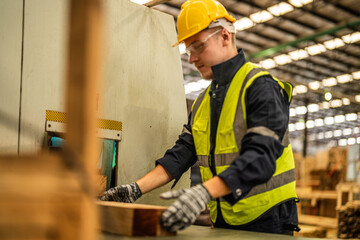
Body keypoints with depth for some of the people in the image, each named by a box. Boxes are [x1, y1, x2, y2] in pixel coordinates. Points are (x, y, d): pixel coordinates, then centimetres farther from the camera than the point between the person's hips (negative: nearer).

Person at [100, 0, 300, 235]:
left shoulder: (261, 87, -13)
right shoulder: (203, 101, 13)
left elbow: (260, 157, -25)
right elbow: (181, 153, 7)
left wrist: (204, 193, -37)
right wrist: (137, 188, -7)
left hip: (267, 219, -7)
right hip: (223, 221, 7)